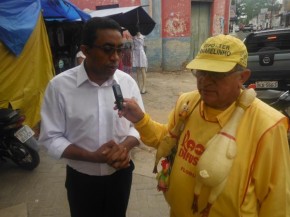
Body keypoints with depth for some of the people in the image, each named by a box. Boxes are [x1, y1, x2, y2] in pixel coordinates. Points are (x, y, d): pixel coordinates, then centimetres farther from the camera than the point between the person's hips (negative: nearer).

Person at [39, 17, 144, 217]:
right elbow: (51, 138, -13)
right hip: (82, 179, -2)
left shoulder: (128, 82, -9)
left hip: (120, 174, 3)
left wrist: (125, 146, -22)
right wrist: (93, 156, -25)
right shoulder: (59, 86, -17)